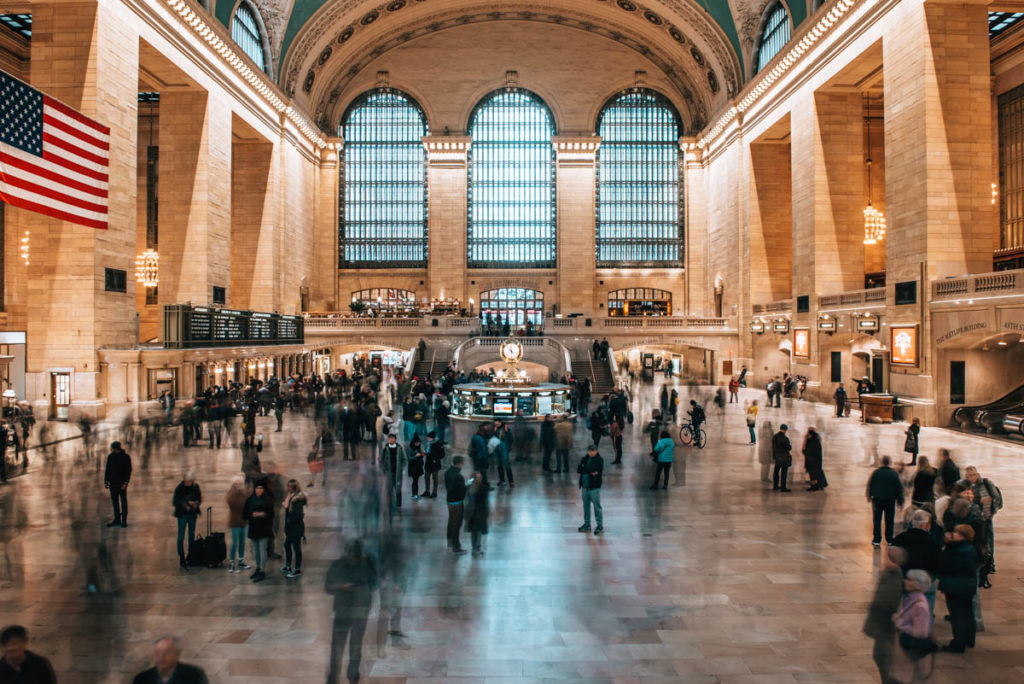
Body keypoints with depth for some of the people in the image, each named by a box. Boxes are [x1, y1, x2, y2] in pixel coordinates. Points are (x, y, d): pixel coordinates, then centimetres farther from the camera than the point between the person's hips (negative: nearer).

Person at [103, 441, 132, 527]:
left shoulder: (126, 457, -8)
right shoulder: (110, 456, 3)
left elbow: (129, 470, -8)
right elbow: (107, 469, 8)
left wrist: (126, 483, -15)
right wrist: (106, 481, 3)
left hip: (122, 484, -4)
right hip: (112, 483, 4)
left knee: (123, 502, -3)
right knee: (114, 501, 8)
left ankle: (124, 520, 3)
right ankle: (117, 519, 16)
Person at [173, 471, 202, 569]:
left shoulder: (196, 486, -2)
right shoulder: (179, 488, -14)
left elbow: (199, 498, 8)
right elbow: (175, 502, -13)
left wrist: (196, 503, -13)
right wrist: (185, 504, -26)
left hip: (192, 514, 4)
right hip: (182, 515, -4)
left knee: (192, 535, 15)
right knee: (181, 537, -3)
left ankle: (190, 557, 29)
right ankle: (182, 560, 3)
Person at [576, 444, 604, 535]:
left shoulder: (599, 460, -7)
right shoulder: (584, 459, 8)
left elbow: (593, 469, -22)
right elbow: (578, 469, -6)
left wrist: (585, 469, -10)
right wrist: (590, 471, -15)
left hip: (594, 487, -6)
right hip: (585, 486, 6)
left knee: (597, 507, -2)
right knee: (586, 506, 14)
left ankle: (600, 526, 8)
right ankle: (587, 524, 26)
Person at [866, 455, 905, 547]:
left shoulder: (876, 472, -6)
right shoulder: (894, 474, -6)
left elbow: (870, 485, 0)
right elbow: (899, 487, -2)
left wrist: (869, 496, 14)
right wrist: (900, 501, 6)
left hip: (877, 499, 0)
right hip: (890, 500, 0)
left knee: (877, 520, 5)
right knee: (889, 521, 12)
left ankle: (876, 540, 2)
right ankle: (889, 540, 19)